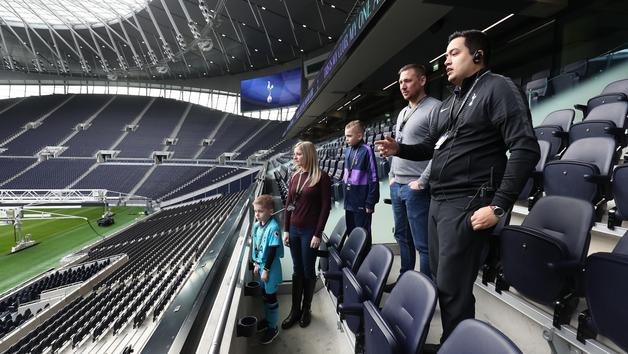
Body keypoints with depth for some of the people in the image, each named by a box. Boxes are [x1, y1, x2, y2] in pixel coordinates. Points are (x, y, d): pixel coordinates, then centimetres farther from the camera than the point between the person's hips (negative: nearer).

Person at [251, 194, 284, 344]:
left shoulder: (273, 227, -23)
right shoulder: (257, 225, 0)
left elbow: (272, 250, -21)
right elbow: (255, 246, 9)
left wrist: (266, 270, -18)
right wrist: (256, 264, 10)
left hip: (270, 267, -7)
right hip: (260, 264, 7)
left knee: (270, 296, 7)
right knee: (264, 293, 22)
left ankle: (272, 328, 24)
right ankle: (267, 319, 43)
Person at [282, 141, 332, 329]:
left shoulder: (322, 177, -11)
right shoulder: (295, 176, 6)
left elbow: (325, 206, -12)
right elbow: (288, 204, 10)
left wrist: (318, 234, -13)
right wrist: (286, 230, 7)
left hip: (310, 231, -5)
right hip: (294, 230, 5)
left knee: (308, 271, 9)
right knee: (297, 271, 14)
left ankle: (306, 309, 28)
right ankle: (295, 310, 27)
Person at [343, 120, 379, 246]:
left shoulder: (366, 151, -15)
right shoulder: (348, 152, 7)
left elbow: (373, 179, -15)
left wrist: (370, 203, -15)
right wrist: (346, 198, 15)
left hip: (362, 204, -7)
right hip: (349, 203, 7)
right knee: (350, 233, 19)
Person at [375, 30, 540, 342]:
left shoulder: (497, 88, -5)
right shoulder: (448, 104, 20)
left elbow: (525, 148, -14)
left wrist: (499, 206, -19)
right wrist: (399, 149, 6)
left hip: (466, 204, -8)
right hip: (438, 202, 9)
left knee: (451, 289, -4)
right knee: (439, 279, 16)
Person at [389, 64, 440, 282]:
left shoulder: (434, 108, -9)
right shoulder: (402, 113, 18)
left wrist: (422, 181, -17)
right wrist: (392, 175, 14)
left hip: (416, 188, -9)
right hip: (396, 186, 9)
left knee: (423, 244, 0)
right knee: (402, 237, 17)